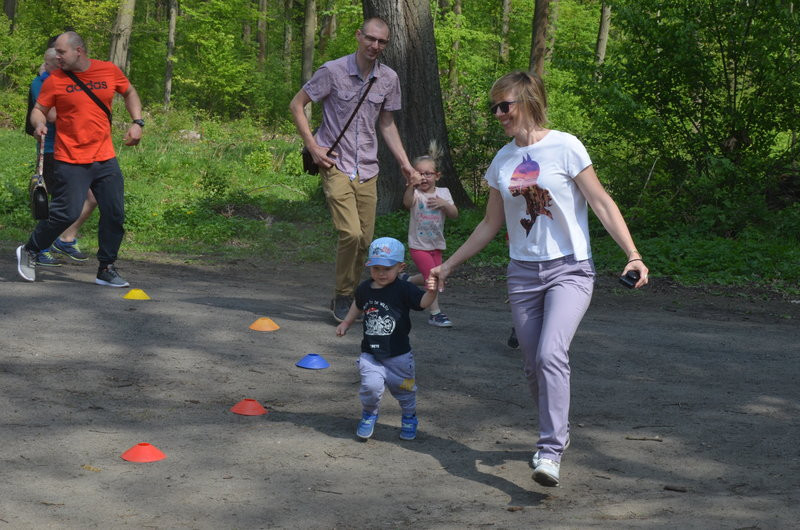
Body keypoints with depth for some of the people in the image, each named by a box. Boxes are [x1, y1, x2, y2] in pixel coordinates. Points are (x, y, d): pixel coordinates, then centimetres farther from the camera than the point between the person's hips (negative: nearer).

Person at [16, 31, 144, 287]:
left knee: (115, 214, 2)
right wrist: (39, 123, -19)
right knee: (66, 214, -10)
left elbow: (130, 93, 19)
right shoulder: (55, 81, -3)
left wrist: (137, 123, 6)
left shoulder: (109, 71, 3)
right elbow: (39, 110, 3)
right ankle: (29, 251, 12)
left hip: (105, 159, 3)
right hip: (71, 161, -3)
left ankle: (106, 269, 15)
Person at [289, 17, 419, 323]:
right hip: (336, 166, -5)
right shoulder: (333, 71, -8)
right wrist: (313, 147, -8)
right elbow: (296, 105, -1)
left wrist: (404, 163, 11)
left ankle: (348, 299, 21)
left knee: (365, 240, 4)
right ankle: (342, 297, 0)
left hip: (367, 169, 5)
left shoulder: (389, 79, 5)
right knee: (351, 233, -18)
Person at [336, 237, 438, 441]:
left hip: (399, 354, -2)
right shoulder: (365, 289, 2)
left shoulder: (403, 290, -11)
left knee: (404, 389, 12)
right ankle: (369, 414, 13)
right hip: (370, 354, 2)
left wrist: (432, 290, -43)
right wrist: (346, 323, 25)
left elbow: (423, 301, -24)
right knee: (371, 386, -16)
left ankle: (409, 417, 41)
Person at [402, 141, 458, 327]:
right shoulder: (415, 193, -12)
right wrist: (411, 186, -57)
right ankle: (435, 313, -3)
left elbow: (454, 214, -7)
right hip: (418, 245, -5)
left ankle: (407, 281, 43)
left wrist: (444, 204, -27)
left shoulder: (443, 193, 1)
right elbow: (407, 202, -36)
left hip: (437, 244, 5)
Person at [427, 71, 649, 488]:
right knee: (533, 366, 5)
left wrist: (633, 255, -17)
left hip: (569, 269, -5)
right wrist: (449, 265, 21)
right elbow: (490, 225, 19)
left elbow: (601, 203, -7)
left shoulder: (564, 147, -6)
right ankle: (557, 433, 26)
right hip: (522, 273, 5)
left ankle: (550, 452, -23)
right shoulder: (502, 161, 9)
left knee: (551, 354, -23)